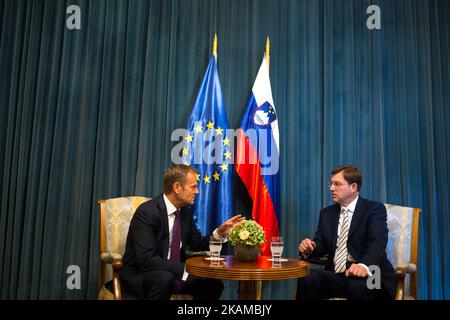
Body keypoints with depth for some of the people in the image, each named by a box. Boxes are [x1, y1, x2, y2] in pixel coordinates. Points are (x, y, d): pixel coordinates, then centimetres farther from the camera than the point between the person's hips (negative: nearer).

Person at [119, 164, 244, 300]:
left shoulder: (185, 211, 1)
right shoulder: (147, 212, -23)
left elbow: (197, 244, 11)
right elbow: (146, 259, -29)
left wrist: (220, 232, -7)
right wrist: (186, 269, -30)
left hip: (173, 273, 7)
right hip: (139, 275, -7)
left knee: (213, 284, -7)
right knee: (165, 278, -36)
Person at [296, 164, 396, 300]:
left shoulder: (375, 209, -1)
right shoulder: (327, 213, 16)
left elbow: (377, 244, -17)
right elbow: (320, 244, 14)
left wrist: (364, 266, -36)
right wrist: (308, 249, -10)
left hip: (369, 276, -4)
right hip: (335, 275, 4)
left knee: (359, 286, -38)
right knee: (307, 278, -26)